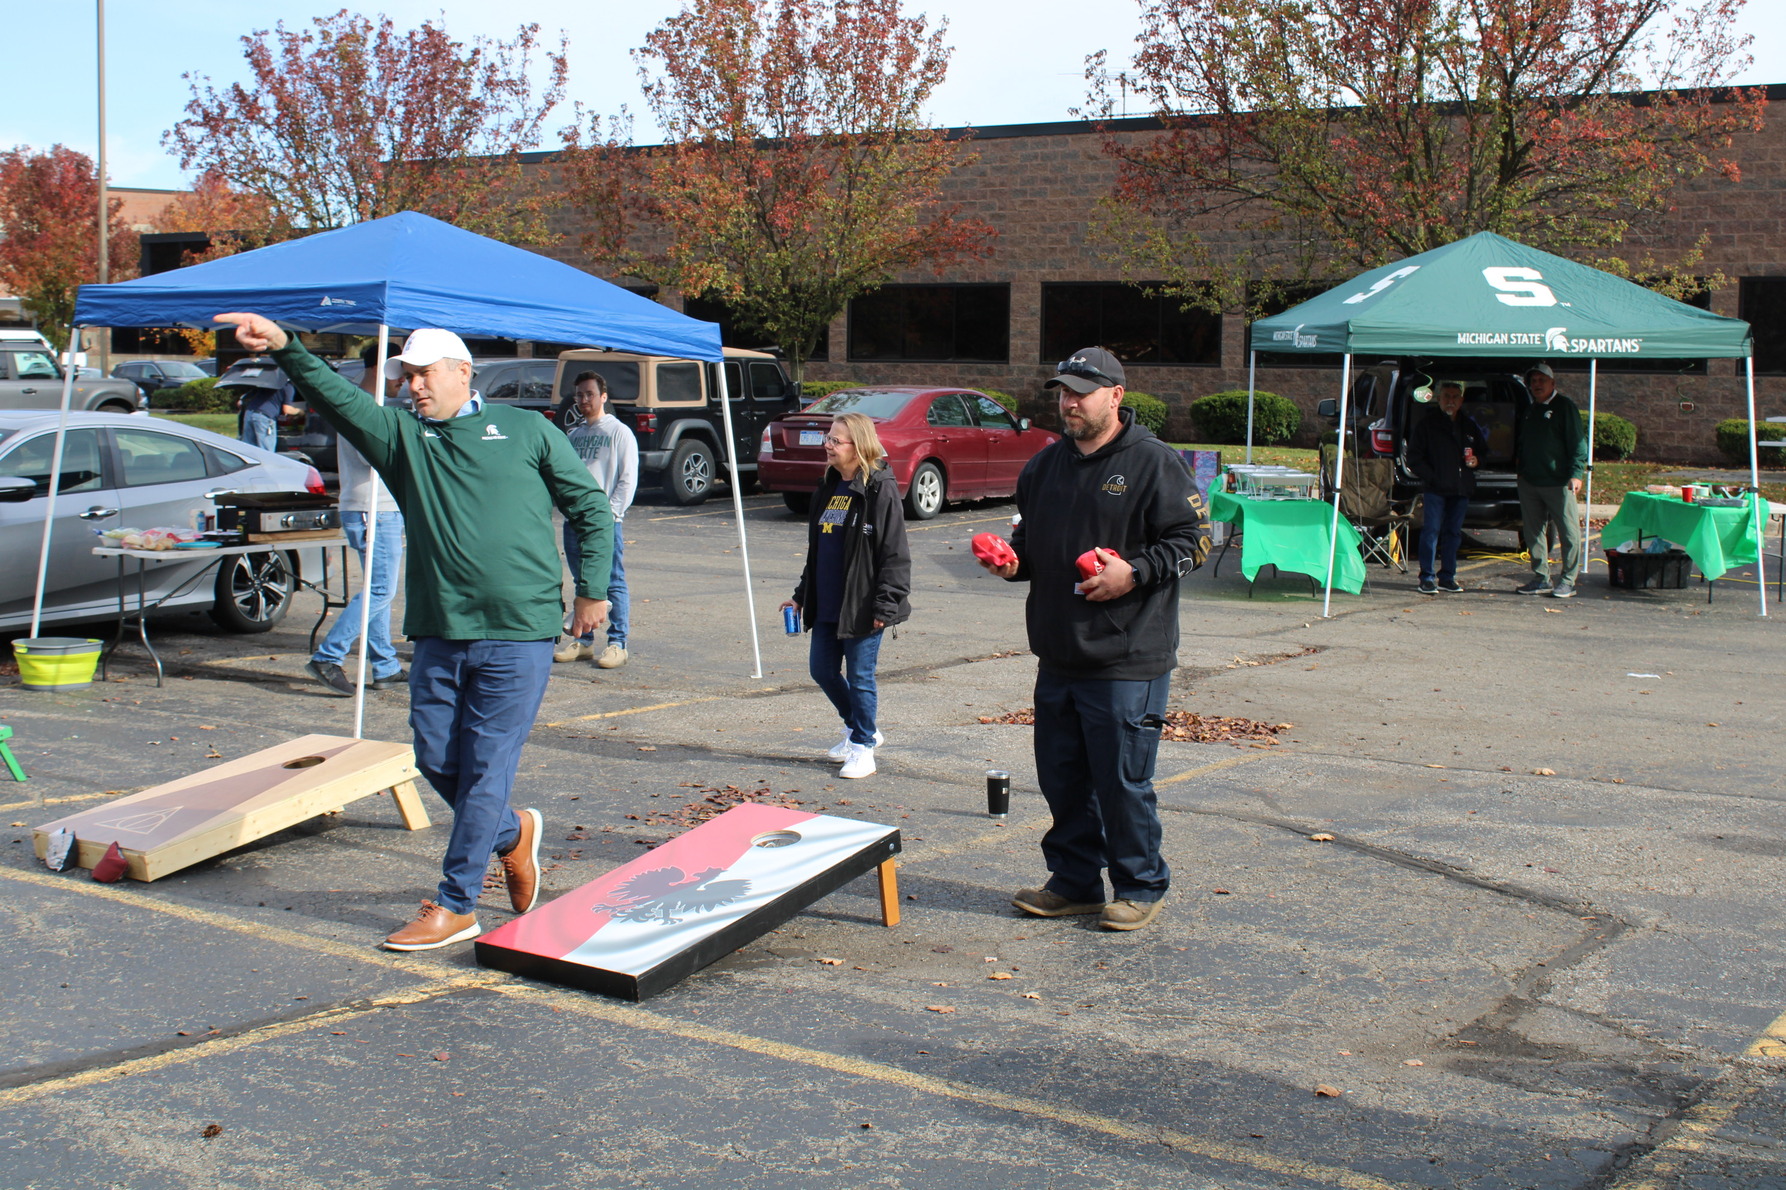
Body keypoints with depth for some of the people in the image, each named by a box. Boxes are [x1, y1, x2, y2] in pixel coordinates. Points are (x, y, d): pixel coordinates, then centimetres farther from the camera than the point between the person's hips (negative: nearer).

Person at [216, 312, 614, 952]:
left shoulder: (527, 431, 5)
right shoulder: (400, 435, 11)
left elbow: (591, 507, 9)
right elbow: (337, 396, -5)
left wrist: (592, 589, 4)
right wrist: (285, 349, -21)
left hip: (518, 634, -4)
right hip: (437, 633, 4)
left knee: (485, 767, -3)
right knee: (436, 759, 6)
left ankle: (455, 906, 5)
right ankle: (512, 834, 33)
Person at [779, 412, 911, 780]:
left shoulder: (880, 490, -13)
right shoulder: (828, 489, 12)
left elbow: (895, 553, -15)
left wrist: (886, 604, -19)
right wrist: (802, 595, 20)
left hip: (861, 606, -8)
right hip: (826, 605, 8)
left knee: (859, 676, 0)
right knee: (822, 669, 14)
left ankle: (862, 747, 16)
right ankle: (860, 728, 34)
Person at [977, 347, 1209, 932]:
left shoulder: (1154, 462, -6)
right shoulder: (1046, 464, 14)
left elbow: (1192, 540, -8)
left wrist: (1133, 573, -19)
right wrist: (1014, 561, 4)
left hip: (1128, 663, -7)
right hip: (1057, 659, 7)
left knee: (1123, 781, 0)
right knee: (1060, 776, 12)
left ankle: (1140, 887, 16)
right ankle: (1074, 882, 27)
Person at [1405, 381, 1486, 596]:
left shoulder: (1469, 425, 16)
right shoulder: (1426, 425, 3)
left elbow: (1484, 451, 25)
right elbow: (1414, 457, 0)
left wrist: (1477, 461, 2)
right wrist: (1430, 477, -12)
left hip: (1461, 490, 4)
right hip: (1435, 489, -4)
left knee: (1453, 533, 7)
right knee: (1431, 531, -8)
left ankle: (1447, 577, 14)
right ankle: (1427, 578, -5)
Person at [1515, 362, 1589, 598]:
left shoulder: (1564, 407, -2)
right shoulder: (1527, 411, 18)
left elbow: (1577, 442, -8)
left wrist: (1576, 473, -17)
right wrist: (1518, 469, 13)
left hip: (1558, 481, -7)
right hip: (1529, 482, 7)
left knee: (1569, 533, -3)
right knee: (1534, 532, 8)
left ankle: (1568, 581, 1)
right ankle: (1541, 579, 15)